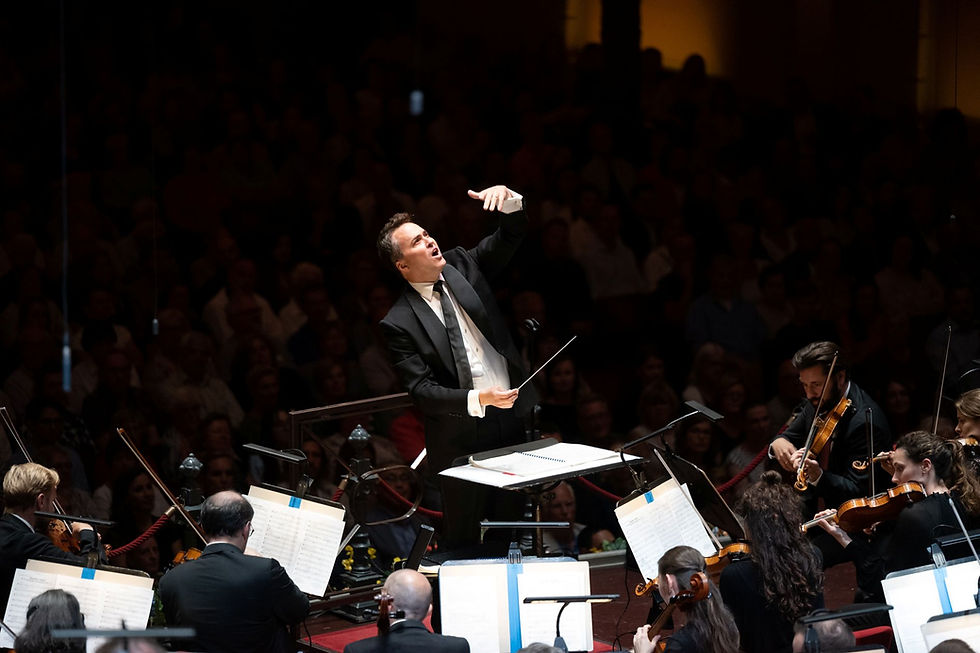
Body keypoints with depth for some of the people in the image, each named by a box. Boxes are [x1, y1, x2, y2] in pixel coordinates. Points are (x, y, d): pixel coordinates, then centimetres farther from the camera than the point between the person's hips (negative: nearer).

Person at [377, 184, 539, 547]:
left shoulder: (461, 266, 3)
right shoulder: (399, 323, -11)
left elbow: (512, 236, 2)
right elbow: (421, 390, -15)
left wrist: (509, 200, -20)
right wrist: (477, 400, -28)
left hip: (511, 417, 4)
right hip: (460, 438, -4)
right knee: (463, 540, 4)